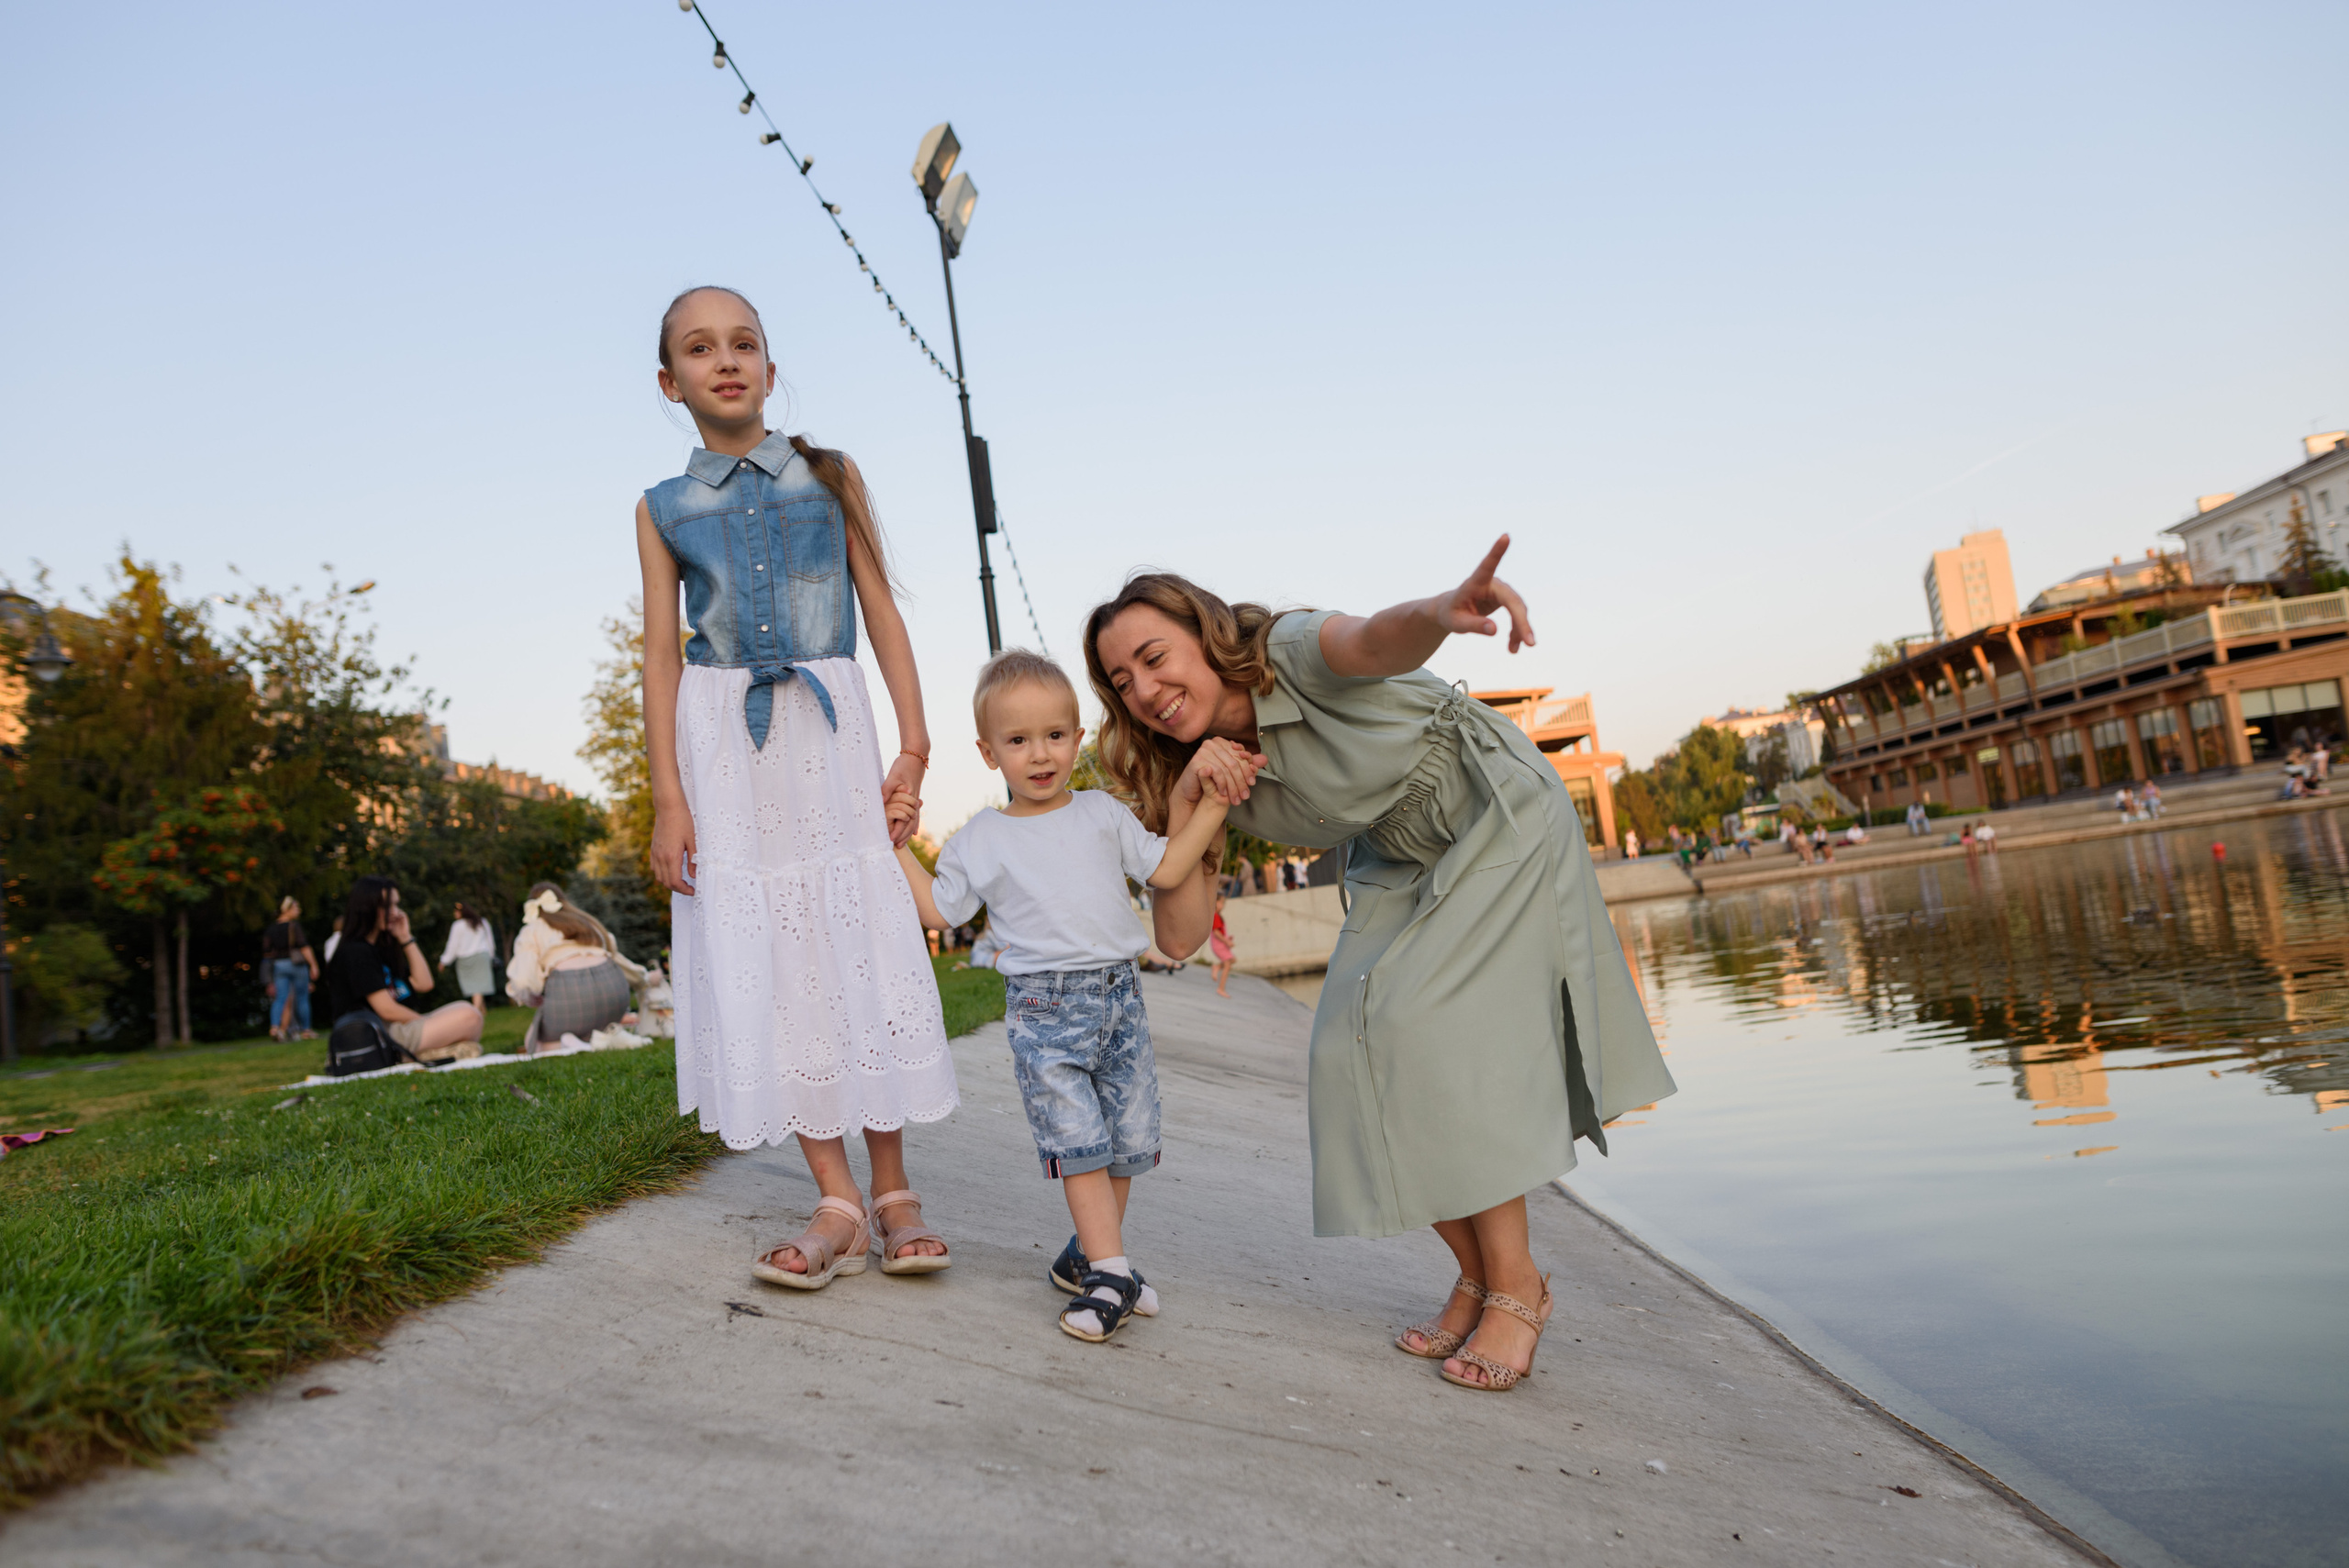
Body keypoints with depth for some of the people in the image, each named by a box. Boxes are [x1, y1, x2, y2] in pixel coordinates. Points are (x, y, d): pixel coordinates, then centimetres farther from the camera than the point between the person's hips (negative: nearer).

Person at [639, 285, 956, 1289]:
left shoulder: (830, 477, 8)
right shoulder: (663, 510, 9)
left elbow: (883, 611, 6)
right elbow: (661, 653, 5)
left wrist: (913, 746, -3)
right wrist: (668, 795, -4)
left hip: (828, 727, -1)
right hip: (723, 740, 1)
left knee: (864, 948, -3)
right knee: (768, 967, -3)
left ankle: (893, 1194, 7)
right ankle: (838, 1205, 3)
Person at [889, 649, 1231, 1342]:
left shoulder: (1102, 813, 9)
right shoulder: (979, 840, 5)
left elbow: (1167, 869, 7)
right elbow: (938, 909, 11)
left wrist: (1215, 803, 2)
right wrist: (899, 843, 6)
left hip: (1119, 997, 3)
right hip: (1043, 1006, -3)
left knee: (1130, 1139, 7)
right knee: (1077, 1141, -9)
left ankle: (1085, 1256, 24)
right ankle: (1110, 1271, -2)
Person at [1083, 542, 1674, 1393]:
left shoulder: (1291, 650, -26)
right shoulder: (1210, 757, -8)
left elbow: (1376, 640, -50)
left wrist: (1440, 611, -74)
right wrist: (1189, 781, -33)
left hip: (1499, 821, -7)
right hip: (1398, 869, 7)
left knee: (1439, 1032, -20)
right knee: (1360, 1046, -7)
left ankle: (1516, 1282, -5)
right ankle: (1475, 1275, 8)